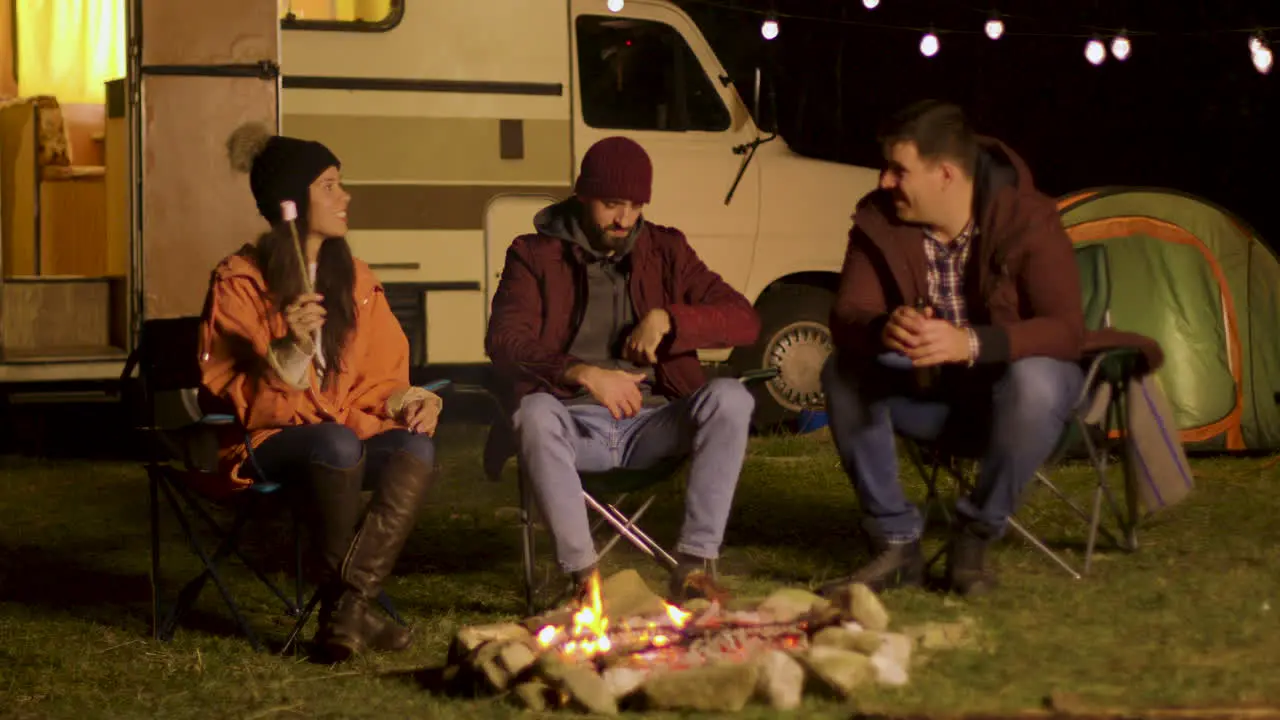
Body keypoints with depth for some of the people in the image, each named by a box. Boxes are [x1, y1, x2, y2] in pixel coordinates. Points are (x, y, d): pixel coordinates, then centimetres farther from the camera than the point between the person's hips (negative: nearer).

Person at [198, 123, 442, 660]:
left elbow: (381, 376, 19)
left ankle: (347, 608, -31)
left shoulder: (355, 278, 15)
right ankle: (349, 611, -25)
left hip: (351, 430, 5)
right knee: (337, 445, -37)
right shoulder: (239, 283, -3)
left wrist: (402, 401, -5)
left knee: (416, 449, -27)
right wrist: (290, 350, -25)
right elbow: (227, 394, -8)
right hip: (267, 441, -5)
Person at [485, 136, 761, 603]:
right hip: (575, 426, -2)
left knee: (730, 397, -26)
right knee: (534, 413, -37)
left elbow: (744, 322, 8)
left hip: (652, 424, 2)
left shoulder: (665, 250, 15)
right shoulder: (535, 255, 6)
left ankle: (695, 563, -26)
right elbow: (504, 343, -10)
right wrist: (584, 374, -27)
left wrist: (667, 319, -10)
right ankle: (584, 575, -35)